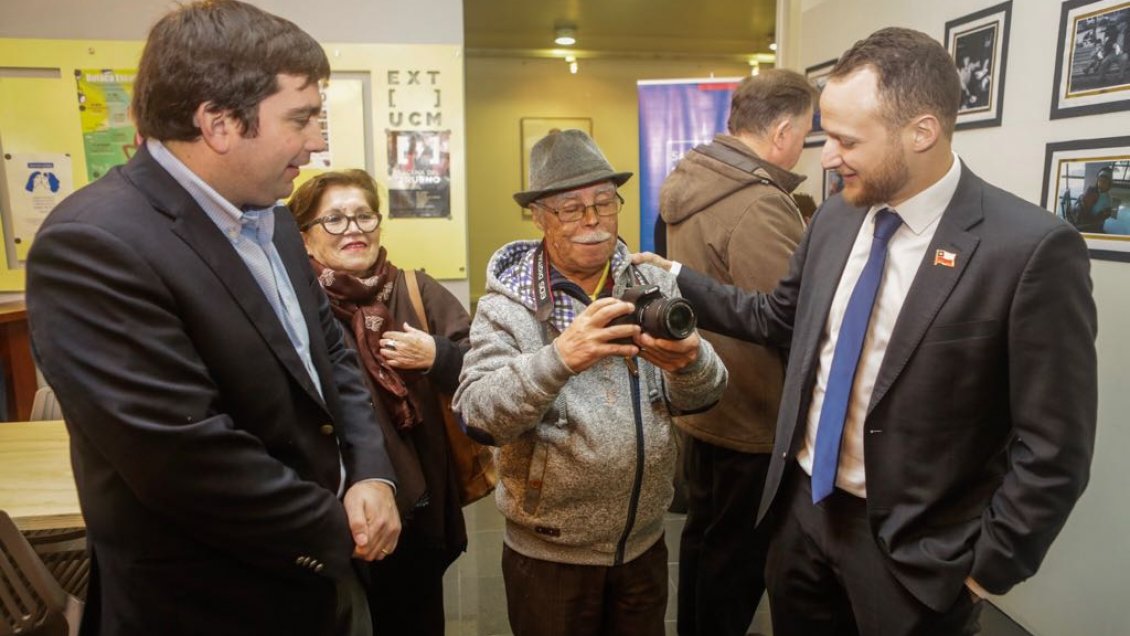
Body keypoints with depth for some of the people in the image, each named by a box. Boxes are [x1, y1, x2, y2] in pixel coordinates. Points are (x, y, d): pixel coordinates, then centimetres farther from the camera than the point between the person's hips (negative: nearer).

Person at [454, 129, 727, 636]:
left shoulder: (652, 284, -2)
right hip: (549, 555, -3)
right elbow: (477, 415, -22)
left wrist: (690, 362, -28)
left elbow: (699, 396, -5)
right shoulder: (507, 303, -12)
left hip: (645, 544, 3)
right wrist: (557, 359, -39)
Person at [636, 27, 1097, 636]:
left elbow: (1053, 450, -15)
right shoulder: (835, 217, -1)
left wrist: (984, 570, -10)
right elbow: (779, 318, 11)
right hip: (803, 509, 5)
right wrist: (676, 279, 5)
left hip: (912, 547, -5)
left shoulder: (1031, 247, -19)